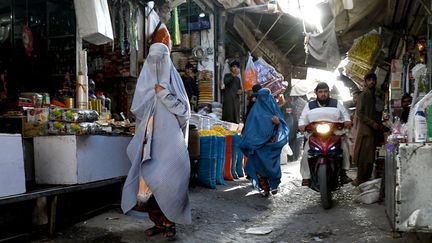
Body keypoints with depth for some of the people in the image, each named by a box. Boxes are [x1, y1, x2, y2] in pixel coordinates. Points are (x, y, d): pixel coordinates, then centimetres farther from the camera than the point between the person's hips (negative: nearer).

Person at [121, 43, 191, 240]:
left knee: (168, 180, -10)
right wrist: (152, 92, -2)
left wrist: (164, 94, -9)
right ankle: (158, 222, 12)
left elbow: (184, 109, -1)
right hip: (149, 138, 3)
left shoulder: (173, 79, 6)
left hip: (169, 138, -3)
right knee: (148, 181, 0)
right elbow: (136, 108, 9)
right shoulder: (145, 81, 15)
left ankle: (170, 222, 2)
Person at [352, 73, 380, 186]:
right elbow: (359, 113, -15)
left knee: (370, 156, 9)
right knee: (364, 156, -8)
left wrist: (377, 124, 11)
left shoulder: (372, 95, 19)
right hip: (365, 129, -9)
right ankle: (360, 180, -4)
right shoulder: (363, 95, -8)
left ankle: (366, 178, 16)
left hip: (372, 129, 9)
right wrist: (372, 123, -17)